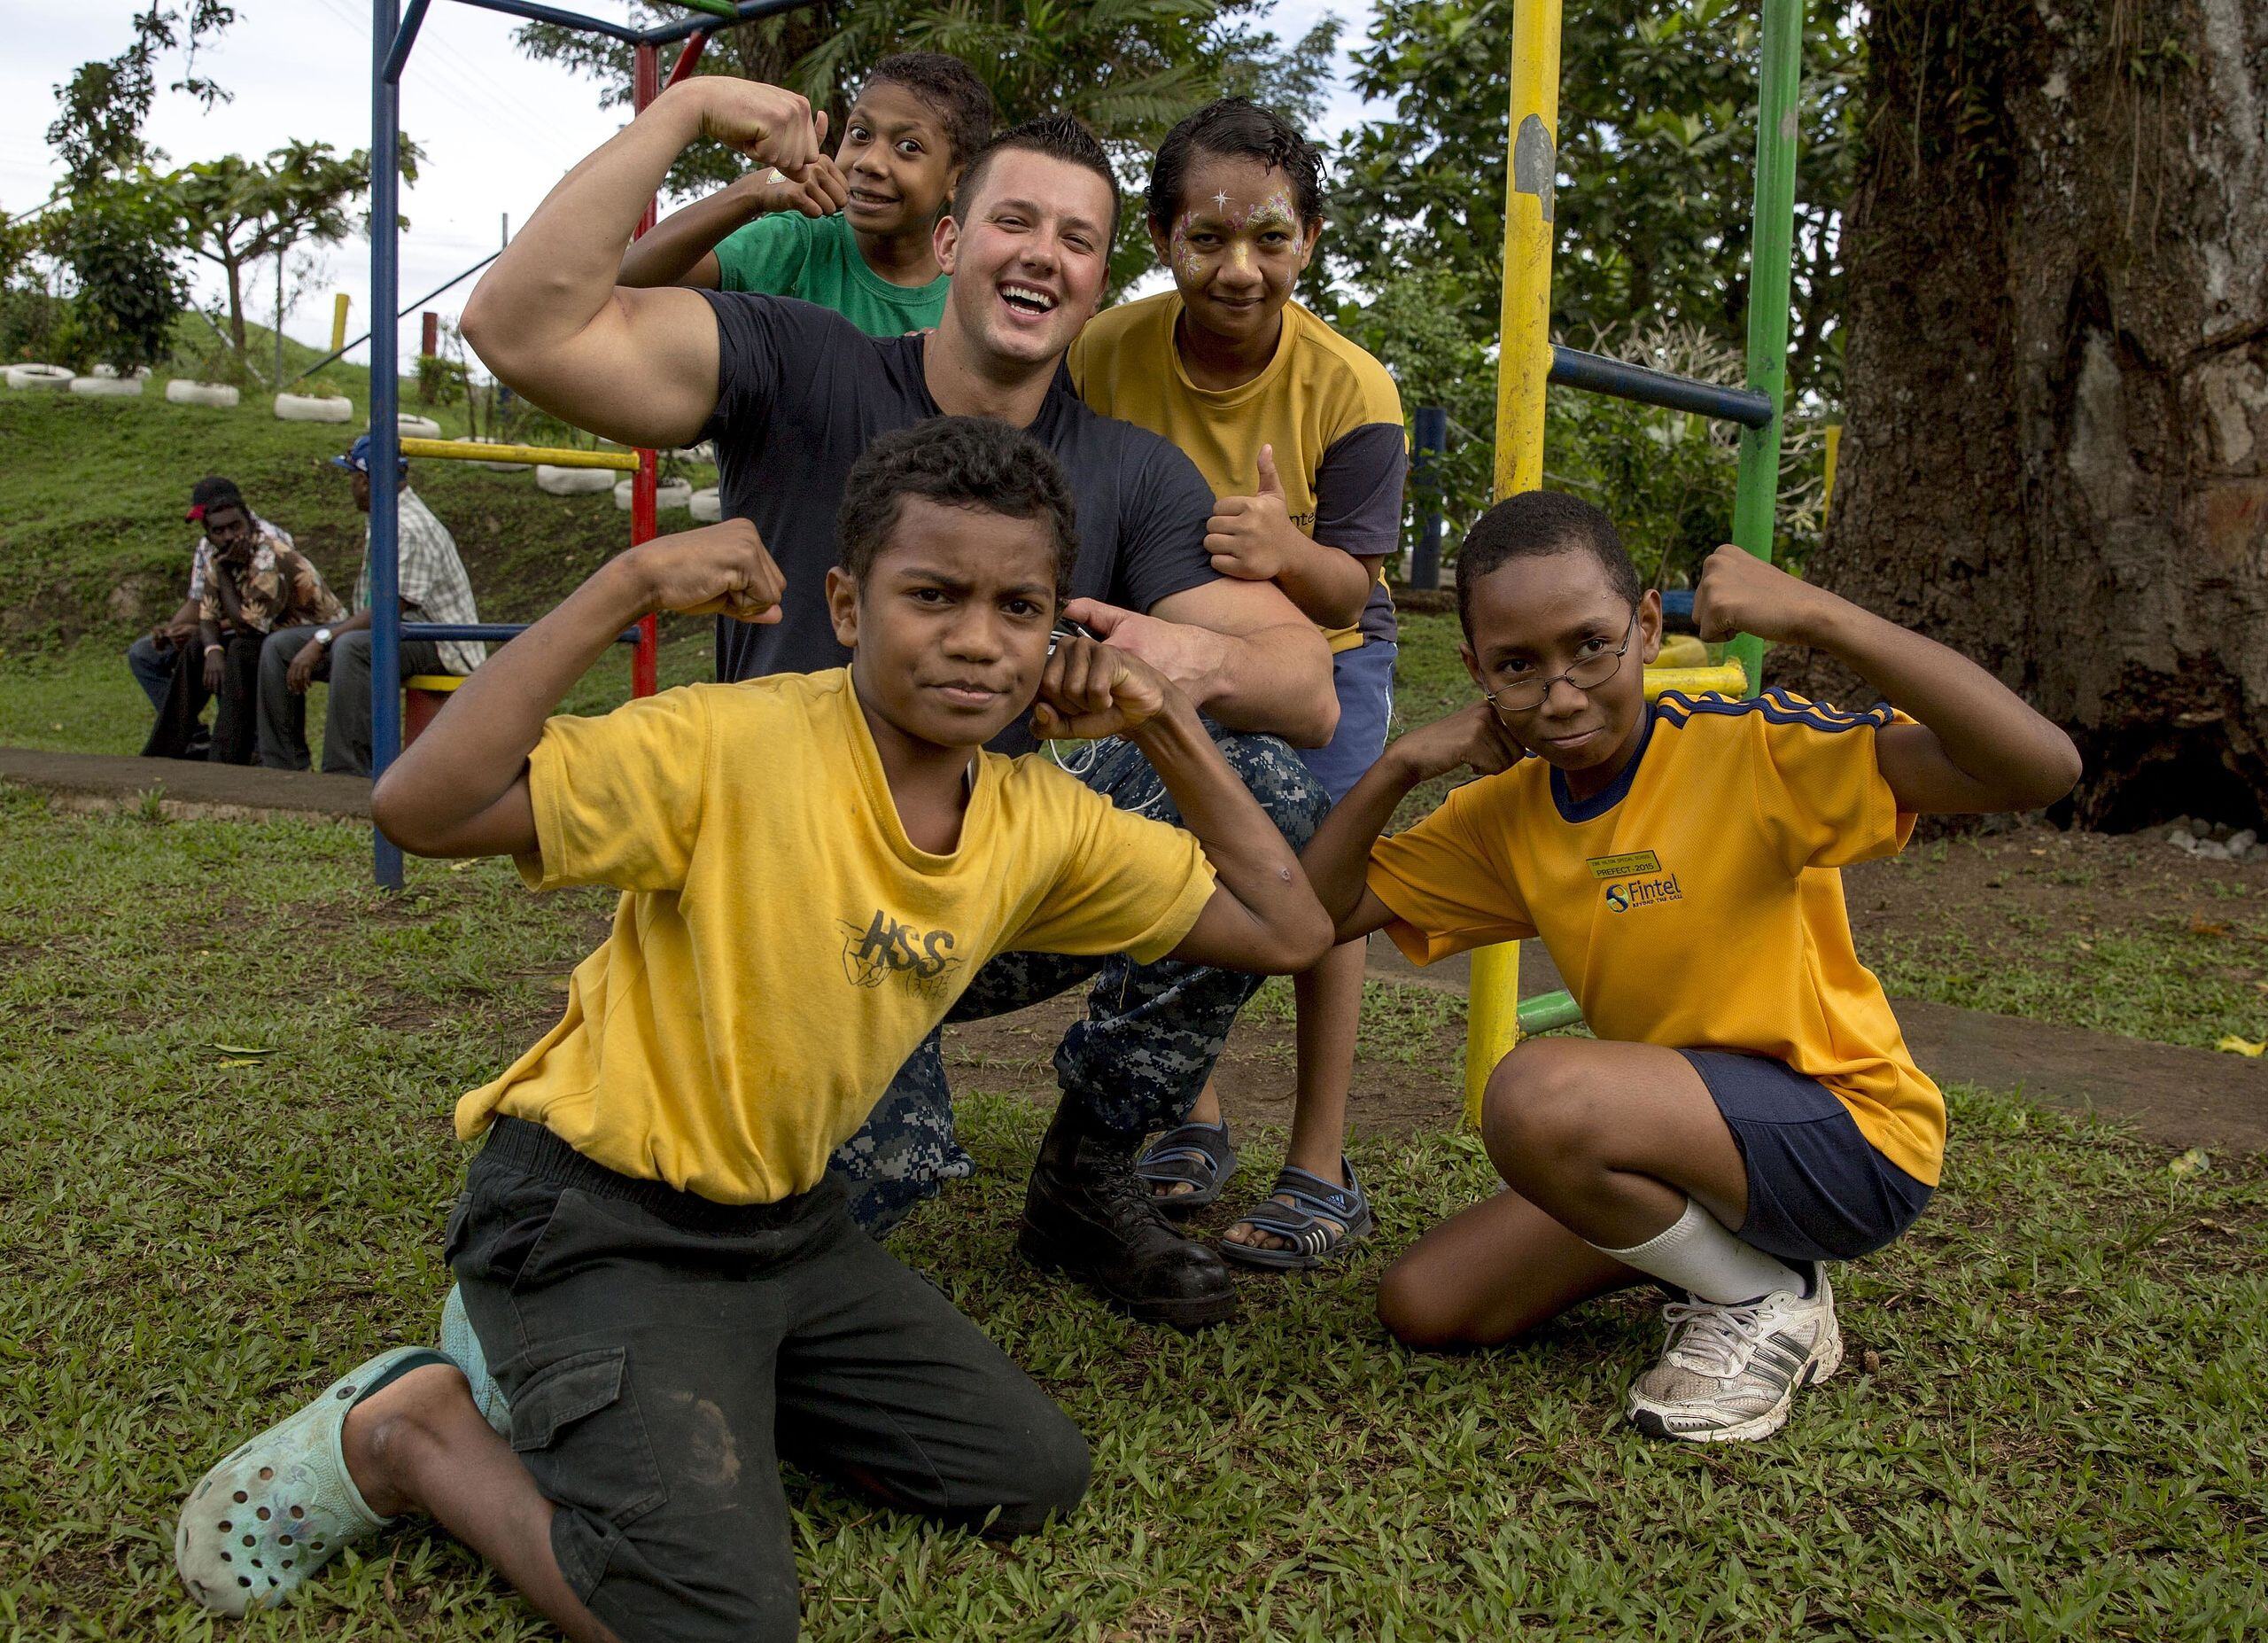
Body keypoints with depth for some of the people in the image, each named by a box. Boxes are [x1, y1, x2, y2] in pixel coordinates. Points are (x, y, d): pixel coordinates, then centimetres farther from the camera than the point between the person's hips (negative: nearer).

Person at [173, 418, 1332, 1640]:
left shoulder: (1041, 822, -4)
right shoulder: (737, 747, -22)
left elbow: (1284, 928, 1)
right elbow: (421, 807, -33)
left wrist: (1167, 726, -7)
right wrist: (628, 583, -33)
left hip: (786, 1223, 7)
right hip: (596, 1218, -7)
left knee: (1036, 1479, 7)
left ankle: (682, 1393, 16)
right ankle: (407, 1435, 4)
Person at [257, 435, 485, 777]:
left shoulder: (410, 528, -18)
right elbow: (372, 606, 18)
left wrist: (322, 641, -22)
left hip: (436, 643, -10)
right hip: (386, 631, 10)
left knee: (352, 646, -39)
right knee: (279, 646, 4)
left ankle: (346, 775, -36)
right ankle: (284, 769, 6)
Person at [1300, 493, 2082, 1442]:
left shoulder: (1748, 749, -19)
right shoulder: (1506, 813, 2)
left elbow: (2041, 768, -30)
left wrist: (1815, 616, -35)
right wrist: (1401, 765, -10)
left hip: (1849, 1132, -7)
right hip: (1680, 1137, 7)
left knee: (1539, 1094, -33)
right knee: (1422, 1306, 0)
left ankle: (1762, 1302, -5)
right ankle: (1728, 1248, 12)